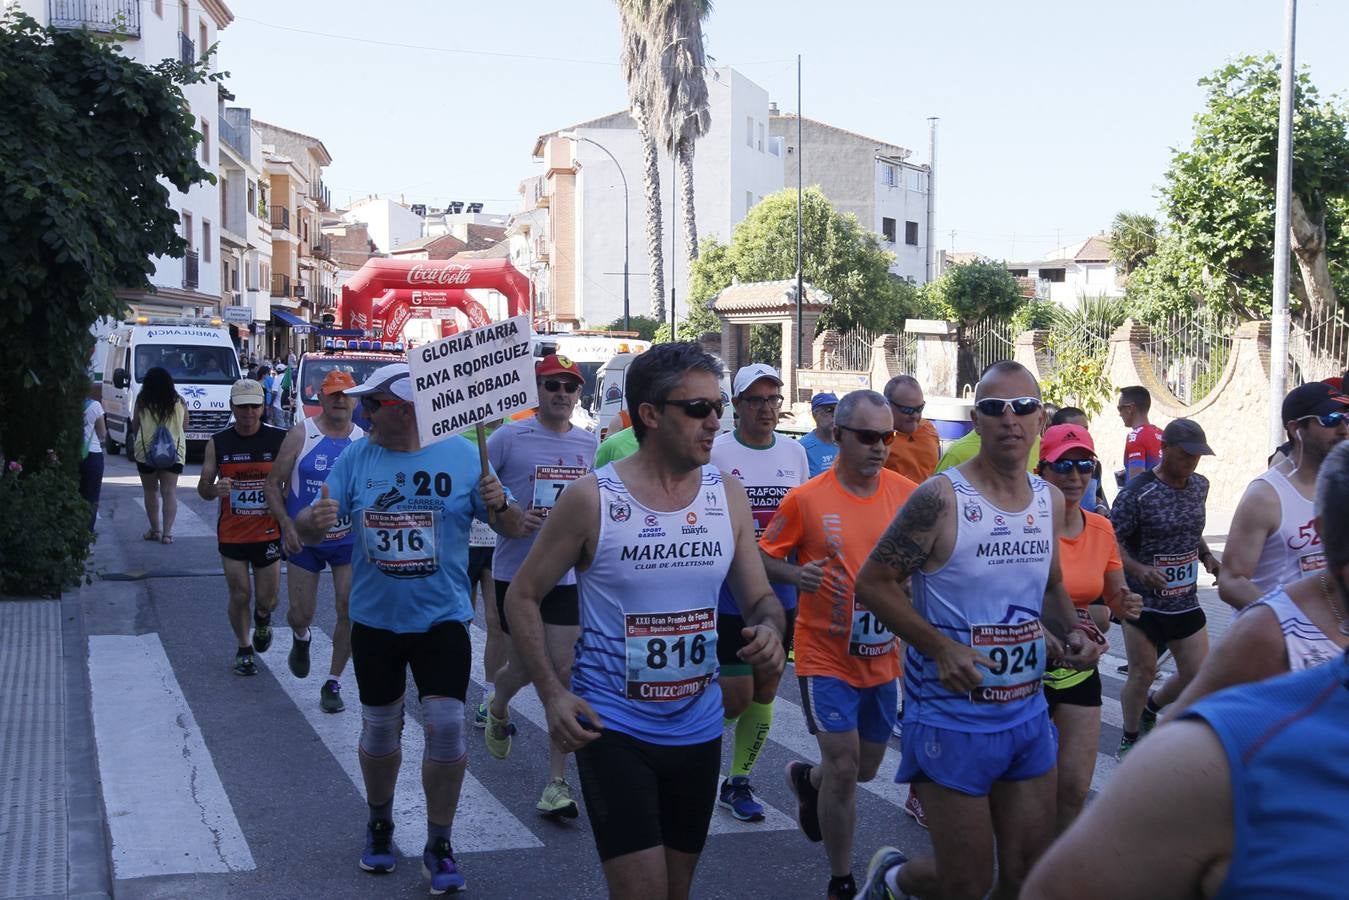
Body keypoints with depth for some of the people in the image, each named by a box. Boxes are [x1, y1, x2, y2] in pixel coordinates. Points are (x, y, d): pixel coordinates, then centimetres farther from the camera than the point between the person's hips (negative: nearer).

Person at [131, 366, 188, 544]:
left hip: (146, 450, 0)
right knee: (169, 492, 2)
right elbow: (185, 426, 9)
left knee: (151, 491, 13)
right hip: (174, 452, 0)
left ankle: (155, 529, 15)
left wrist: (134, 441, 23)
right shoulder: (179, 402, 0)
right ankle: (167, 531, -6)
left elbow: (135, 426, 4)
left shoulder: (142, 401, -3)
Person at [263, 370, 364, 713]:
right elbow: (274, 483, -3)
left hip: (349, 540, 1)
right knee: (300, 614, 4)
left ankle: (333, 683, 11)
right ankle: (301, 639, 43)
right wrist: (286, 524, -15)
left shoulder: (364, 442, 0)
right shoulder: (301, 435, -7)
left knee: (350, 612, -5)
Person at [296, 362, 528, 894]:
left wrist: (500, 505, -25)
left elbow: (515, 530, -2)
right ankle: (379, 825, 37)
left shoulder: (463, 456, -6)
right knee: (379, 728, 13)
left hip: (442, 617, -2)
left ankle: (439, 845, 9)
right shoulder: (355, 458, -1)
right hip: (375, 618, 2)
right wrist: (314, 520, -26)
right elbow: (308, 530, -2)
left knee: (446, 726, -8)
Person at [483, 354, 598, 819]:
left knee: (565, 672, -3)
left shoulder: (590, 444, 6)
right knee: (524, 667, 10)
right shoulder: (508, 437, -7)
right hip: (516, 571, -2)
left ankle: (557, 781, 5)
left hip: (568, 576, 2)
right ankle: (498, 708, 48)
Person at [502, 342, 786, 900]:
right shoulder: (591, 499, -13)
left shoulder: (728, 495, -1)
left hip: (698, 727, 5)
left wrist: (769, 629, -18)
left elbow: (760, 597, 7)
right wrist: (552, 694, -16)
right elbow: (522, 596, -5)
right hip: (613, 727, -4)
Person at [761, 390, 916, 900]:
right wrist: (795, 574, -23)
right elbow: (765, 558, -2)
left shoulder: (907, 493, -4)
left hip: (883, 659, 4)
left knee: (865, 768, 18)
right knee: (843, 768, -7)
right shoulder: (806, 499, -12)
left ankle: (806, 780, 52)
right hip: (826, 657, -4)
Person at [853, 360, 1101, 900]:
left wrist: (1072, 633, 1)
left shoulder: (1050, 501, 6)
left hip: (1028, 713, 6)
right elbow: (873, 582, -14)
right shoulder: (941, 498, -15)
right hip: (952, 717, -6)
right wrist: (941, 648, -23)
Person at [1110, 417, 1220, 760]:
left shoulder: (1200, 485, 5)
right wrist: (1138, 569, -31)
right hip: (1144, 601, -6)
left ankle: (1150, 707, 35)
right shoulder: (1137, 493, -17)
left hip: (1186, 600, 6)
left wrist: (1207, 556, 4)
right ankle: (1130, 738, 25)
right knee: (1143, 674, 3)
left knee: (1198, 674, 7)